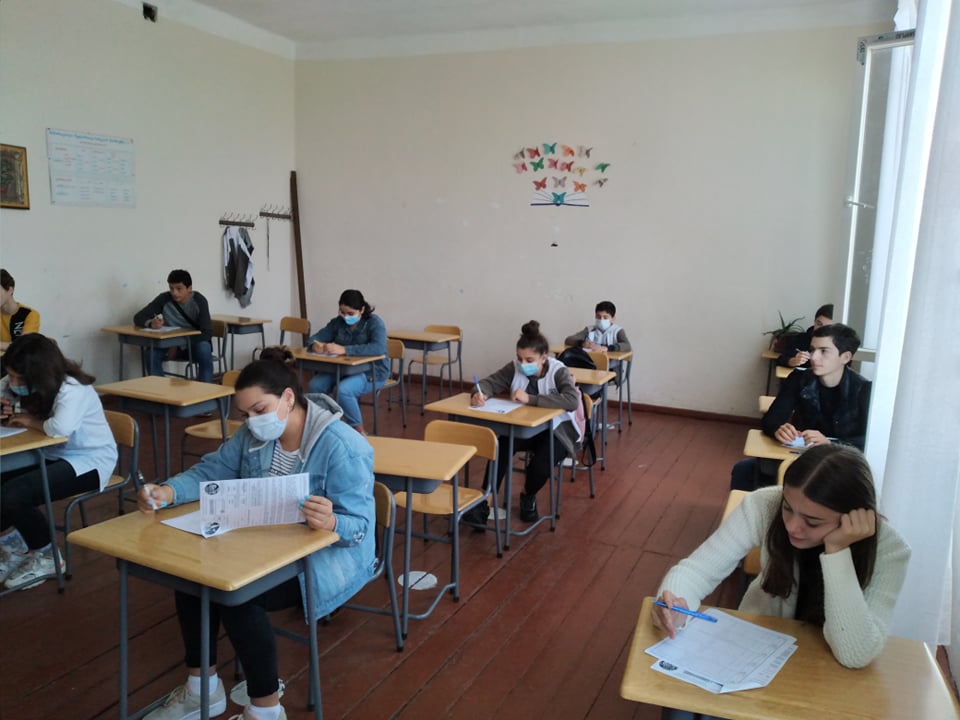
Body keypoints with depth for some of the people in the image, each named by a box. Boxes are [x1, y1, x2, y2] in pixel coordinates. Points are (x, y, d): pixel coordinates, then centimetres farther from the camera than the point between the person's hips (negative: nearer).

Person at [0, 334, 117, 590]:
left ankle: (47, 555, -1)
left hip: (88, 460, -8)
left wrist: (31, 421, -22)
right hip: (49, 455, 8)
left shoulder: (73, 389, -26)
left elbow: (61, 427, -44)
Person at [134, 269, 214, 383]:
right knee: (152, 353, -28)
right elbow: (138, 317, -8)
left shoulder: (199, 301, -16)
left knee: (204, 350, -35)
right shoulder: (164, 299, -10)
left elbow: (207, 332, -20)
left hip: (194, 343, -2)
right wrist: (151, 323, -32)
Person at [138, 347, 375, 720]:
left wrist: (331, 522, -51)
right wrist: (168, 491, -21)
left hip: (327, 556, -8)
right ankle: (202, 688, 10)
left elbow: (358, 525, -27)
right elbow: (212, 470, 0)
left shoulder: (342, 446, -24)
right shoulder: (254, 434, -1)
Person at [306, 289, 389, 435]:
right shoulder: (338, 322, 3)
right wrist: (316, 345, -23)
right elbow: (316, 337, 5)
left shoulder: (374, 323, -14)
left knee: (343, 390, -32)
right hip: (343, 369, 6)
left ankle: (359, 431, -14)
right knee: (315, 384, -19)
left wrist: (344, 349, -40)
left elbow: (378, 348, -32)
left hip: (371, 372, -6)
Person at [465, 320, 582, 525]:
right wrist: (479, 394, -32)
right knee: (501, 447, -27)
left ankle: (528, 496, 4)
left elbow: (572, 401, -35)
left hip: (556, 430, -3)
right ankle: (485, 504, -21)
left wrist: (530, 399, -40)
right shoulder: (514, 368, -6)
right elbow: (489, 382, -6)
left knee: (541, 462, -31)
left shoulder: (558, 372, -18)